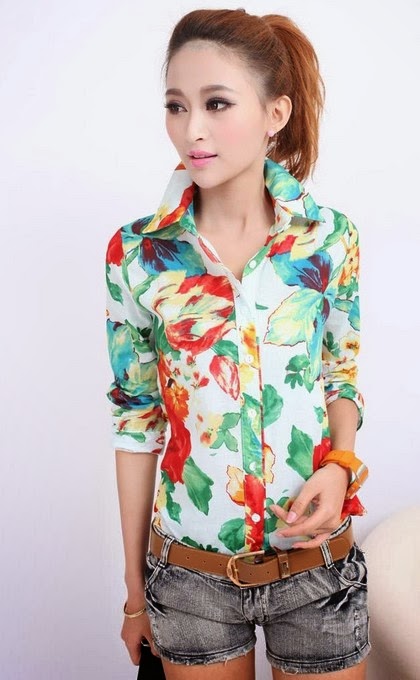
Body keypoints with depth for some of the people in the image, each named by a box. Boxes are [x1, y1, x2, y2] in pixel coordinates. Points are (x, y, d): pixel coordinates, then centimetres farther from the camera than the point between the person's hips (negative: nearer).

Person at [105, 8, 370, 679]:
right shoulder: (136, 253, -8)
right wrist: (135, 589, 3)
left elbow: (340, 376, 6)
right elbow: (136, 420, -2)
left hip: (318, 564, 1)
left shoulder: (330, 236, -7)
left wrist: (339, 465, -15)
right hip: (189, 574, 0)